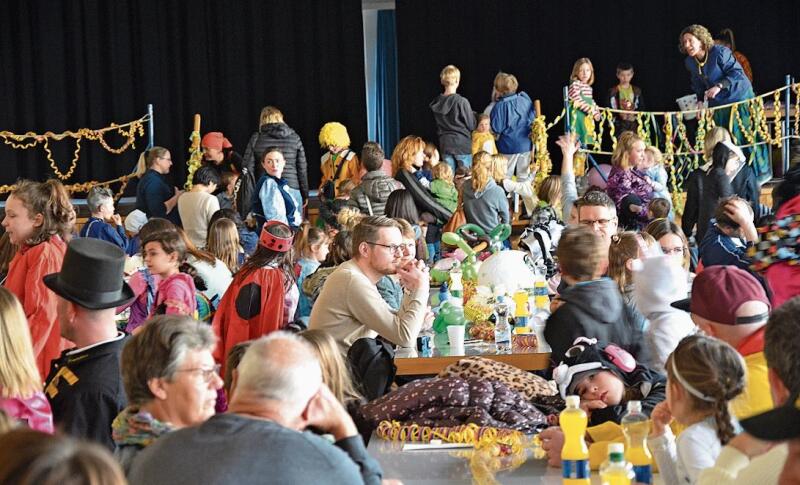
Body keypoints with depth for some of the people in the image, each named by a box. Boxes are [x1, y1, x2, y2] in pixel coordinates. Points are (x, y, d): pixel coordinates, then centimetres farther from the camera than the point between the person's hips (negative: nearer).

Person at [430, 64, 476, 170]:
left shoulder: (435, 103, 0)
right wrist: (473, 115, 10)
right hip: (462, 145, -5)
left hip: (445, 144, 5)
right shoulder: (462, 102, -15)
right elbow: (471, 125, -8)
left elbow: (436, 126, 10)